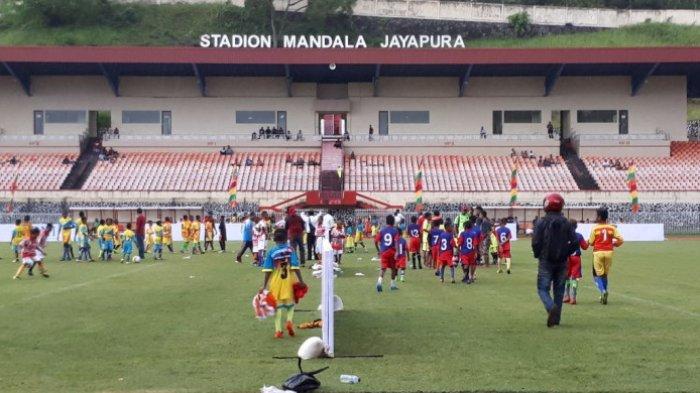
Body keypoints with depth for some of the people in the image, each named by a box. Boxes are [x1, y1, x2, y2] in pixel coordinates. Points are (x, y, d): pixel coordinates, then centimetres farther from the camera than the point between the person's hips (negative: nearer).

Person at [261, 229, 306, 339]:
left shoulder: (271, 252, -4)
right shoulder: (290, 250, -5)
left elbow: (268, 271, -8)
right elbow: (295, 267, -11)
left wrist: (264, 286, -6)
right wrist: (301, 281, -9)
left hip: (276, 282, 0)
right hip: (289, 280, 0)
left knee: (277, 306, 8)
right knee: (290, 303, 20)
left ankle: (278, 330, 5)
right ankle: (289, 321, -4)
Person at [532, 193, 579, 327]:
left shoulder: (542, 222, -9)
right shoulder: (566, 223, 2)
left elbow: (536, 242, -12)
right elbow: (574, 242, -1)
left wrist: (538, 255, 5)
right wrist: (566, 254, 12)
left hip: (546, 262, -4)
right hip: (562, 262, 4)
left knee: (543, 288, 2)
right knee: (559, 289, 12)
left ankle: (552, 307, -25)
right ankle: (556, 317, 14)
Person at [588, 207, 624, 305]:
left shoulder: (595, 228, -7)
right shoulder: (612, 228, 0)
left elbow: (591, 243, -1)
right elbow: (621, 240, -4)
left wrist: (588, 240, 20)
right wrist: (613, 244, 13)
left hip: (598, 252, -3)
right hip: (609, 252, 3)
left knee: (597, 274, 6)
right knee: (605, 274, 16)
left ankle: (603, 290, -18)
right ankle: (603, 296, 20)